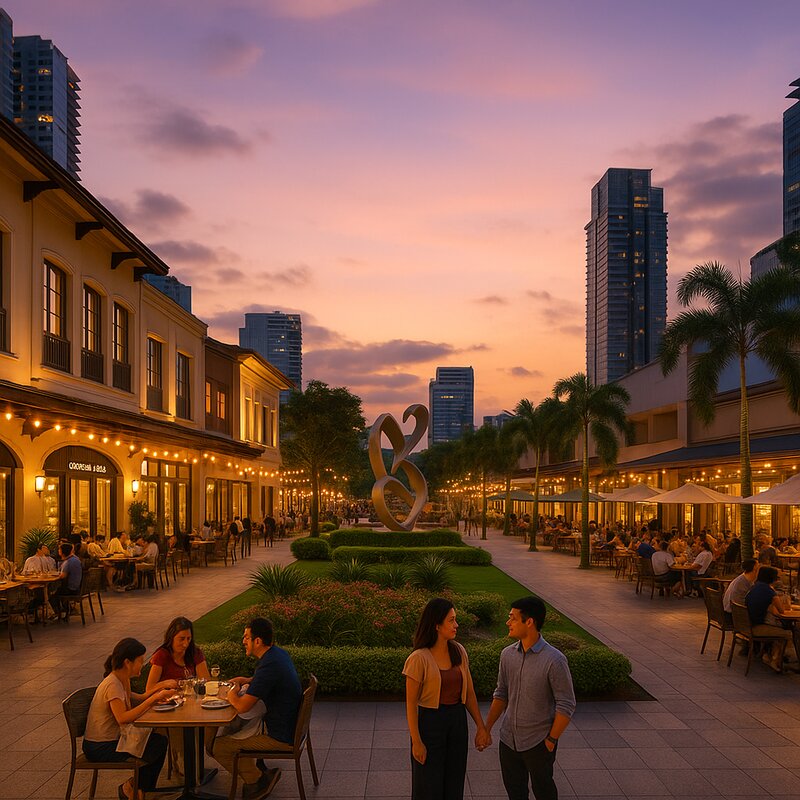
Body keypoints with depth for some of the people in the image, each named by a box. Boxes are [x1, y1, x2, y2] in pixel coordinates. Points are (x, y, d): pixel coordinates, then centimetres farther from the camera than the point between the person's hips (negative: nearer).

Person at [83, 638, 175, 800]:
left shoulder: (122, 680, 5)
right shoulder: (112, 685, -24)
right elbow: (123, 718, -34)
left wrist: (160, 687, 0)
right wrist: (154, 698, -33)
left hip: (111, 739, 9)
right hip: (99, 748, -9)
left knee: (160, 741, 5)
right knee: (158, 746, -10)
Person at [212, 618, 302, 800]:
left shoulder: (269, 665, -28)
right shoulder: (279, 653, 3)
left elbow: (242, 707, -26)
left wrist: (231, 694, -4)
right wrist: (245, 681, 9)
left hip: (280, 737, -10)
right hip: (288, 724, 10)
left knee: (217, 746, -6)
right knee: (227, 730, 22)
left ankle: (257, 779, 8)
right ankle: (257, 772, 23)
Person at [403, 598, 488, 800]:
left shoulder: (459, 652, -2)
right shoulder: (418, 659, -20)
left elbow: (469, 692, 6)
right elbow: (411, 703, -14)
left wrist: (481, 726, 3)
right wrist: (416, 741, -13)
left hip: (457, 720, 5)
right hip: (429, 721, -5)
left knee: (454, 781, 17)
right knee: (428, 783, 9)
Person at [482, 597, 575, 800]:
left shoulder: (554, 660, -21)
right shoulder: (507, 654, -3)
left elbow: (566, 706, -14)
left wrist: (551, 740, -9)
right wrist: (486, 729, 8)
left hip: (538, 743, -5)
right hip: (508, 739, 5)